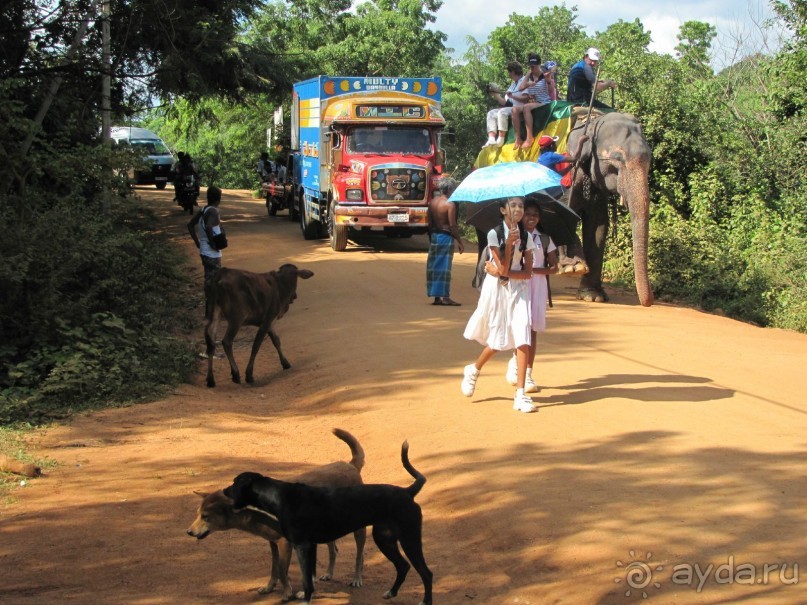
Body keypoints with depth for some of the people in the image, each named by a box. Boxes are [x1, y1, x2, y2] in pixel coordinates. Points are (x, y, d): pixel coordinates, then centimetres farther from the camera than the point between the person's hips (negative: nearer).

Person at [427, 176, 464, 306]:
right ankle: (445, 297, -3)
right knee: (444, 266, -4)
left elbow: (429, 222, 8)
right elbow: (452, 225, -16)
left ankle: (436, 297, 14)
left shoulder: (432, 202, 5)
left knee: (434, 266, 10)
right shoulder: (450, 204, -14)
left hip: (434, 236, 7)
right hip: (446, 237, -7)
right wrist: (460, 242, -10)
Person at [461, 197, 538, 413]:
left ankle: (520, 395, -9)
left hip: (518, 289, 2)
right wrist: (509, 243, -21)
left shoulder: (526, 237, 2)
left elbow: (528, 272, -1)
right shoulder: (494, 234, -7)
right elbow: (502, 268, -13)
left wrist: (504, 273, -13)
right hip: (497, 289, -2)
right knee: (498, 341, 4)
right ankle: (473, 369, 36)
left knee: (522, 338, -11)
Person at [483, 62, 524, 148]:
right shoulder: (513, 84, 24)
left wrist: (512, 95, -20)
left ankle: (501, 139, -29)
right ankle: (491, 139, -20)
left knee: (502, 112, -31)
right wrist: (495, 94, 8)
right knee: (491, 113, -2)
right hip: (511, 108, 9)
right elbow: (504, 102, 17)